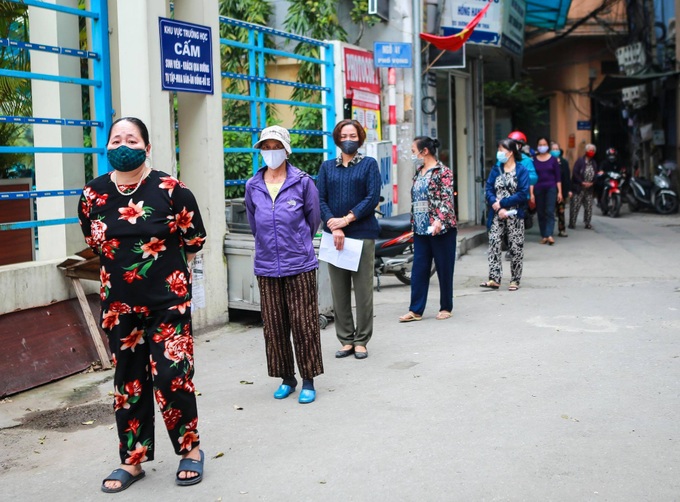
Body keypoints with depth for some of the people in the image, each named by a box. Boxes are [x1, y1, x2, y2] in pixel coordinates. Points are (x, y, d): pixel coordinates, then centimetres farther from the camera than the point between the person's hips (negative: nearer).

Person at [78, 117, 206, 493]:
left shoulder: (170, 189, -10)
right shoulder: (93, 194, 1)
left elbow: (193, 241, 1)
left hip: (168, 301, -3)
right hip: (119, 305, 4)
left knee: (172, 376, -6)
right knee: (128, 382, 11)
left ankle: (190, 449, 16)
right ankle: (132, 460, 24)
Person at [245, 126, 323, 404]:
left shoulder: (303, 182, -3)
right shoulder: (252, 186, 5)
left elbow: (313, 218, 9)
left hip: (300, 265, -3)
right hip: (266, 267, 3)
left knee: (304, 324, 0)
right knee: (274, 326, 7)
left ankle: (308, 381, 10)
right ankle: (286, 378, 20)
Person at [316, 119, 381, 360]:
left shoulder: (369, 164, 6)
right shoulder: (327, 166, 12)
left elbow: (373, 197, -5)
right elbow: (320, 199, 3)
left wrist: (346, 219, -13)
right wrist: (333, 226, -12)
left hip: (363, 234, -2)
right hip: (334, 235, 3)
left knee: (363, 289, 0)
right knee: (339, 291, 5)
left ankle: (361, 341, 9)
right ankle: (346, 340, 14)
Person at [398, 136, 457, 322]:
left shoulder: (443, 172, -9)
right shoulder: (418, 173, 14)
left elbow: (447, 198, -18)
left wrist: (440, 220, -31)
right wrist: (414, 223, 19)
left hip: (440, 229, -7)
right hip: (420, 229, 7)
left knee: (444, 269, 4)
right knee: (418, 269, 4)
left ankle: (446, 308, 16)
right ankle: (415, 310, 7)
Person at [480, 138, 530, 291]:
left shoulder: (521, 170, -5)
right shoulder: (496, 169, 7)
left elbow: (522, 194, -12)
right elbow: (488, 190, 1)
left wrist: (501, 203, -14)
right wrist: (498, 208, -14)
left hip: (515, 215, -3)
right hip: (497, 214, 3)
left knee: (516, 247, 3)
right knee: (493, 243, -6)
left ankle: (515, 280, 12)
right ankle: (494, 278, -5)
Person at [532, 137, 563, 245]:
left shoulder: (553, 160, 3)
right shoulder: (534, 160, 3)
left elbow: (558, 177, 5)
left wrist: (559, 192, 1)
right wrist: (531, 193, -2)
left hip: (551, 188, -1)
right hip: (538, 189, 1)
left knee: (550, 212, -10)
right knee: (540, 213, 4)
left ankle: (549, 235, -17)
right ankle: (543, 236, 11)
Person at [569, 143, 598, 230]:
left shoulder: (594, 163, 13)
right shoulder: (580, 160, -4)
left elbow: (595, 174, 12)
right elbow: (575, 173, -11)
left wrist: (591, 183, -6)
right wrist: (582, 183, -15)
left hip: (589, 188, 5)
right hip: (578, 187, -5)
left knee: (589, 206, 6)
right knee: (575, 206, -4)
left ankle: (587, 223, 14)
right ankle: (572, 223, 1)